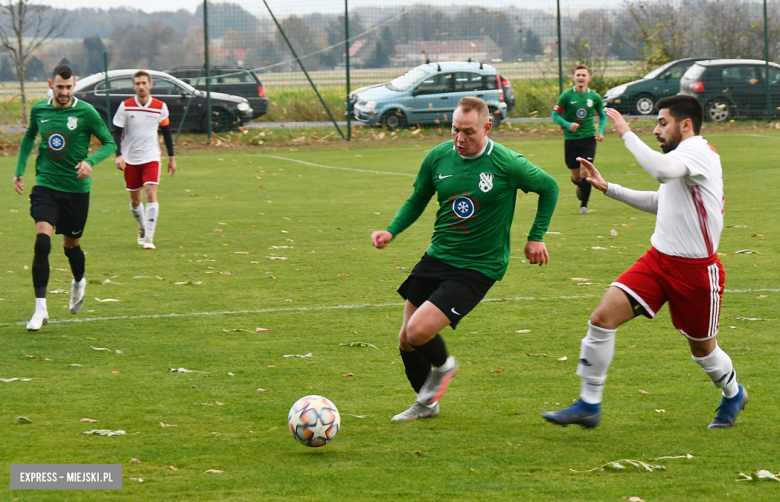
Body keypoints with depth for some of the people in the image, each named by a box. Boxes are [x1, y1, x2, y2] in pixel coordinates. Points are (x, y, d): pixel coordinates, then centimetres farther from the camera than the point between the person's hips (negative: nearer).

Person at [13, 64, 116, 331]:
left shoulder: (86, 112, -9)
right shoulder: (39, 110, 1)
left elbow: (109, 143, -2)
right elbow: (29, 137, 21)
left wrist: (90, 161, -20)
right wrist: (19, 171, 15)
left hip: (76, 188, -1)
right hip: (46, 186, 1)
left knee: (71, 245, 13)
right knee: (42, 242, -17)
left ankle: (79, 282, 48)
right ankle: (40, 309, -16)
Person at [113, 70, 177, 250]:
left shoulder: (160, 107, -2)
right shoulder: (125, 107, -6)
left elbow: (166, 132, 10)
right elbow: (116, 133, -5)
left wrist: (171, 157, 14)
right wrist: (119, 155, -19)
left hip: (151, 158, -1)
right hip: (130, 159, 1)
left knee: (151, 193, -17)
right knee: (135, 199, 8)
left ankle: (149, 238, -16)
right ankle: (142, 229, 35)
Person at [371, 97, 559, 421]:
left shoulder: (508, 164, -14)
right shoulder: (438, 157, -2)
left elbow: (549, 188, 4)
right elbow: (418, 200, 14)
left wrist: (536, 236, 3)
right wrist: (391, 231, -2)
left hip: (477, 268, -5)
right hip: (436, 258, 5)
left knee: (419, 330, -21)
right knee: (406, 342, 9)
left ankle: (443, 366, 15)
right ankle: (425, 404, 35)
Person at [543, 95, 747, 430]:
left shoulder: (699, 151, -16)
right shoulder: (679, 157, 14)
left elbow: (661, 170, -39)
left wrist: (627, 134, -29)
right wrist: (607, 188, 26)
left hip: (696, 269, -8)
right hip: (658, 260, 8)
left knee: (702, 349, 11)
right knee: (602, 318, -10)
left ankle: (733, 395, 43)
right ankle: (589, 405, -5)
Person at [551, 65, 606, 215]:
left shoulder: (594, 97, 0)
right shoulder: (567, 95, -7)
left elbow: (602, 116, 15)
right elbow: (555, 115, -4)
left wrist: (601, 131, -1)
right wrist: (568, 125, -21)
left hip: (588, 139, 0)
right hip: (571, 139, 0)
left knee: (585, 172, -13)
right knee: (576, 177, 8)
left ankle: (584, 205, 2)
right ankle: (580, 186, 45)